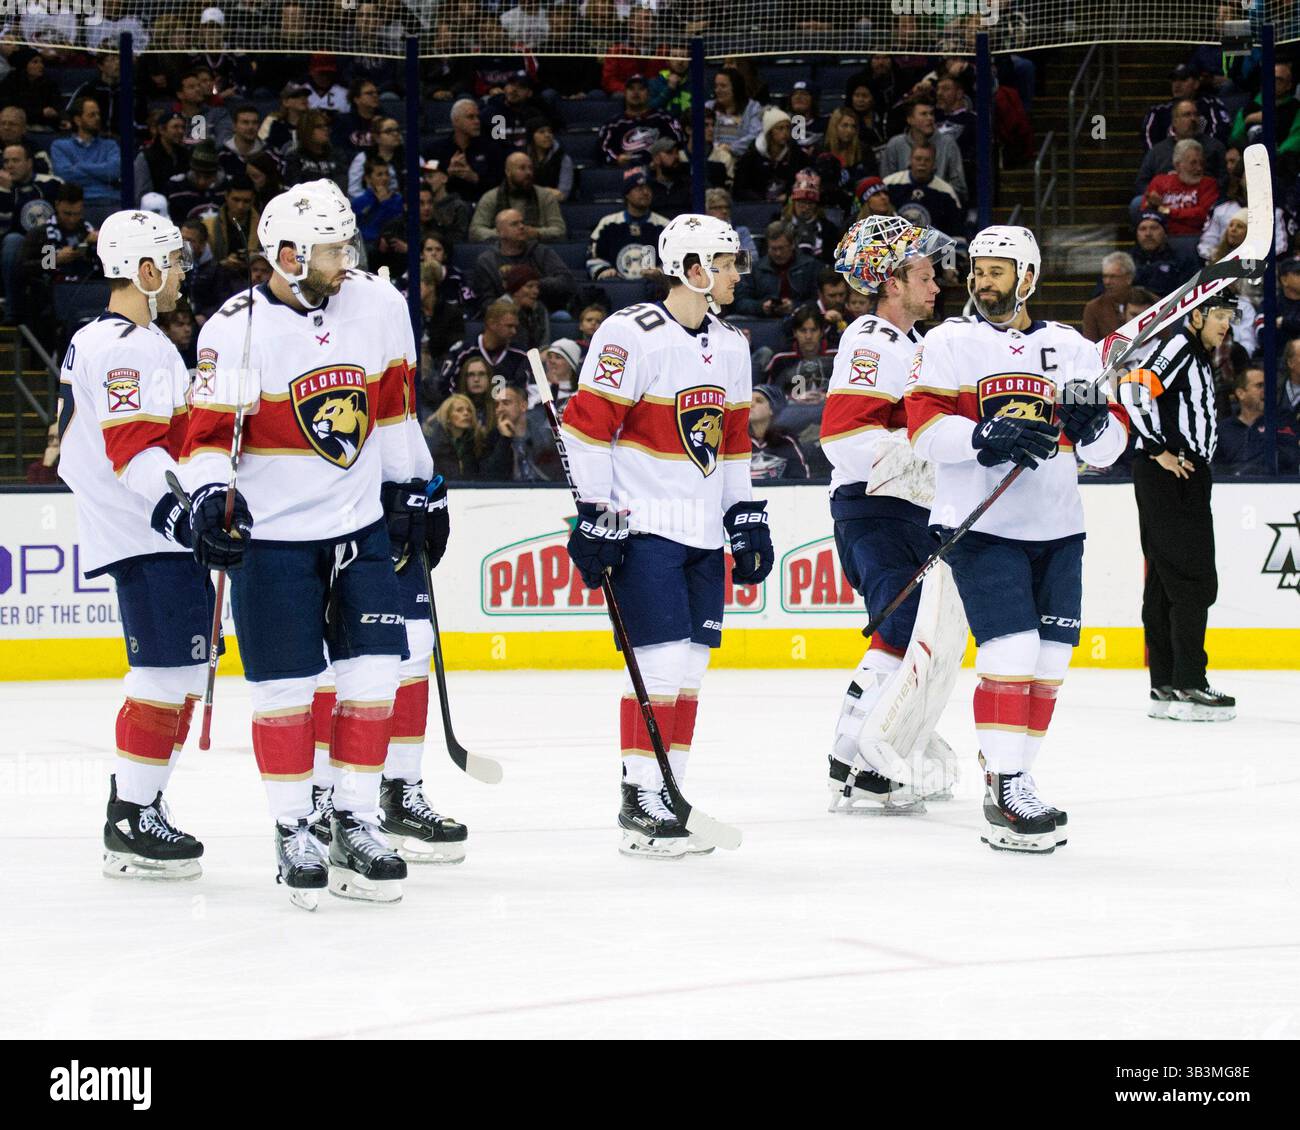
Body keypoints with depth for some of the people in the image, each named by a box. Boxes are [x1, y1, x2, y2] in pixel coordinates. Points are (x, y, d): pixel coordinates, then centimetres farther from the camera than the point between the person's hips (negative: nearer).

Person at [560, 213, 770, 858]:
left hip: (703, 536, 8)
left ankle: (666, 794, 16)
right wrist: (594, 516, -15)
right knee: (663, 659, -12)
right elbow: (586, 424, -13)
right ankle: (640, 805, -6)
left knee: (690, 667, 8)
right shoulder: (632, 335, -12)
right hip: (643, 530, -8)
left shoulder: (731, 347, 13)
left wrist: (747, 519, 17)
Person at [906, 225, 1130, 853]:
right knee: (1011, 653, -15)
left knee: (1049, 661, 6)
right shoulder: (950, 343, 1)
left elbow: (1109, 448, 11)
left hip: (1057, 530, 5)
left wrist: (1096, 424, -12)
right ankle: (1006, 789, -12)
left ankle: (1006, 778, 18)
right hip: (980, 525, -5)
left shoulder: (1072, 348, 11)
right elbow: (924, 427, -9)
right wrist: (987, 437, -25)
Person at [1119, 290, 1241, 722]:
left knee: (1165, 583, 9)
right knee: (1193, 580, -12)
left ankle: (1165, 688, 11)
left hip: (1186, 480, 10)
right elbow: (1134, 388, -24)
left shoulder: (1200, 359, 22)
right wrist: (1158, 449, -19)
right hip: (1165, 477, -10)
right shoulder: (1178, 348, -10)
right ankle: (1187, 688, -13)